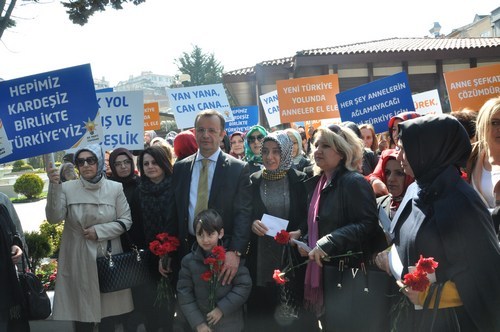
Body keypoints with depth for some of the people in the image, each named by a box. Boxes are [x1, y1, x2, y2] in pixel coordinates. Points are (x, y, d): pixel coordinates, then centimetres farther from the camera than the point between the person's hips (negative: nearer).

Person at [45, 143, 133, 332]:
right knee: (82, 311, 5)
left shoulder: (115, 188, -1)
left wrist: (100, 231, -12)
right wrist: (54, 186, -23)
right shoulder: (67, 188, -3)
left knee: (108, 309, 10)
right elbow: (54, 218, -14)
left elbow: (126, 221, 1)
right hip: (79, 260, -1)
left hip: (108, 257, 1)